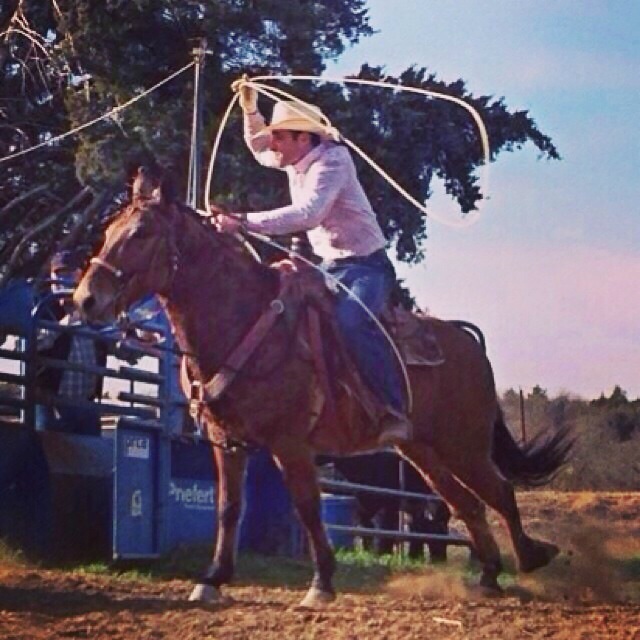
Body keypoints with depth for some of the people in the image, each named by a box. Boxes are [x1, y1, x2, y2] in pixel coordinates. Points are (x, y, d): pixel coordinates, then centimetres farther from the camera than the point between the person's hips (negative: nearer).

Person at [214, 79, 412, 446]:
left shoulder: (332, 160, -19)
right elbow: (259, 149, 30)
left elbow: (307, 214, -34)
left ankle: (394, 411, -35)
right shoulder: (296, 160, 8)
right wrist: (250, 109, 11)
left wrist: (244, 223, -38)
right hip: (330, 267, 10)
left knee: (350, 320, -35)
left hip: (366, 266, -10)